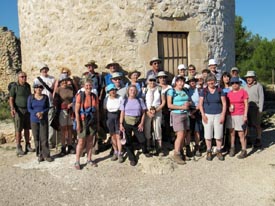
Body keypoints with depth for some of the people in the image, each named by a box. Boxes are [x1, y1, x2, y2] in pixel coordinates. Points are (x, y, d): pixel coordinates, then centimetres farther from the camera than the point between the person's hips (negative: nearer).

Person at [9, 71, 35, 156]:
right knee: (18, 129, -1)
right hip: (18, 110, -5)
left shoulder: (28, 85, 7)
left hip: (28, 110, 5)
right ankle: (18, 148, 5)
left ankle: (28, 146, 20)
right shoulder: (14, 86, -8)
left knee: (27, 128, 10)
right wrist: (12, 109, -23)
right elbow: (11, 99, -9)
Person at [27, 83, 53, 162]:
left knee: (44, 138, -3)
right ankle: (40, 155, 12)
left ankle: (46, 155, 2)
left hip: (44, 120, 0)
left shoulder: (45, 97, 2)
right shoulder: (31, 97, 2)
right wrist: (36, 113, -17)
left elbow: (47, 108, 4)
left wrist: (42, 112, -15)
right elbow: (29, 108, -1)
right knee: (36, 138, 3)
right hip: (34, 120, 1)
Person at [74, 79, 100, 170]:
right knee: (81, 142, -2)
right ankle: (77, 161, 8)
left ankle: (89, 159, 22)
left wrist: (98, 123, 9)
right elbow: (76, 111, -9)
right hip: (83, 121, -4)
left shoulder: (95, 97, 5)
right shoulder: (80, 96, -8)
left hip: (92, 121, 4)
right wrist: (78, 123, -13)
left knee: (90, 141, 11)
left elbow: (97, 111, 10)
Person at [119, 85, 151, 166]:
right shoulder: (125, 101, 3)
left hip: (137, 123, 0)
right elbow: (122, 114, 3)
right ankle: (132, 159, 18)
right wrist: (121, 124, -4)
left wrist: (142, 123, -4)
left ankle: (145, 151, 29)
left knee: (142, 139, -3)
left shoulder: (140, 100, 4)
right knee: (128, 141, 4)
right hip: (127, 123, 0)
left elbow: (143, 113, 5)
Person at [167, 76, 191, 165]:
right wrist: (181, 107, -15)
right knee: (180, 135, -12)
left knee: (184, 135, 6)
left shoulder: (185, 91, 14)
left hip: (185, 114, 6)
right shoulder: (171, 91, -3)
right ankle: (176, 155, -4)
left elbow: (189, 101, 19)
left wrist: (188, 104, -5)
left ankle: (180, 152, 17)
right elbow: (169, 105, -11)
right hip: (176, 115, -6)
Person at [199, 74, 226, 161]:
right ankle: (209, 152, 15)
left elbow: (224, 103, 3)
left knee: (219, 135, 1)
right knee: (208, 135, 4)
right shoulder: (204, 91, 4)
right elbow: (200, 104, 2)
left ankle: (219, 151, 15)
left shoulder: (220, 91, 4)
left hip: (218, 115, 0)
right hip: (207, 115, 0)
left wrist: (223, 115, -5)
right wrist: (203, 115, -7)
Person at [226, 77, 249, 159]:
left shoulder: (243, 92, -3)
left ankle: (244, 151, 6)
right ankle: (232, 148, 24)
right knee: (232, 133, 10)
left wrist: (245, 115, -10)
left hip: (240, 115, -4)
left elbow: (246, 104, -3)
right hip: (230, 115, 4)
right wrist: (229, 107, -5)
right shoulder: (229, 93, 9)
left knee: (241, 134, -3)